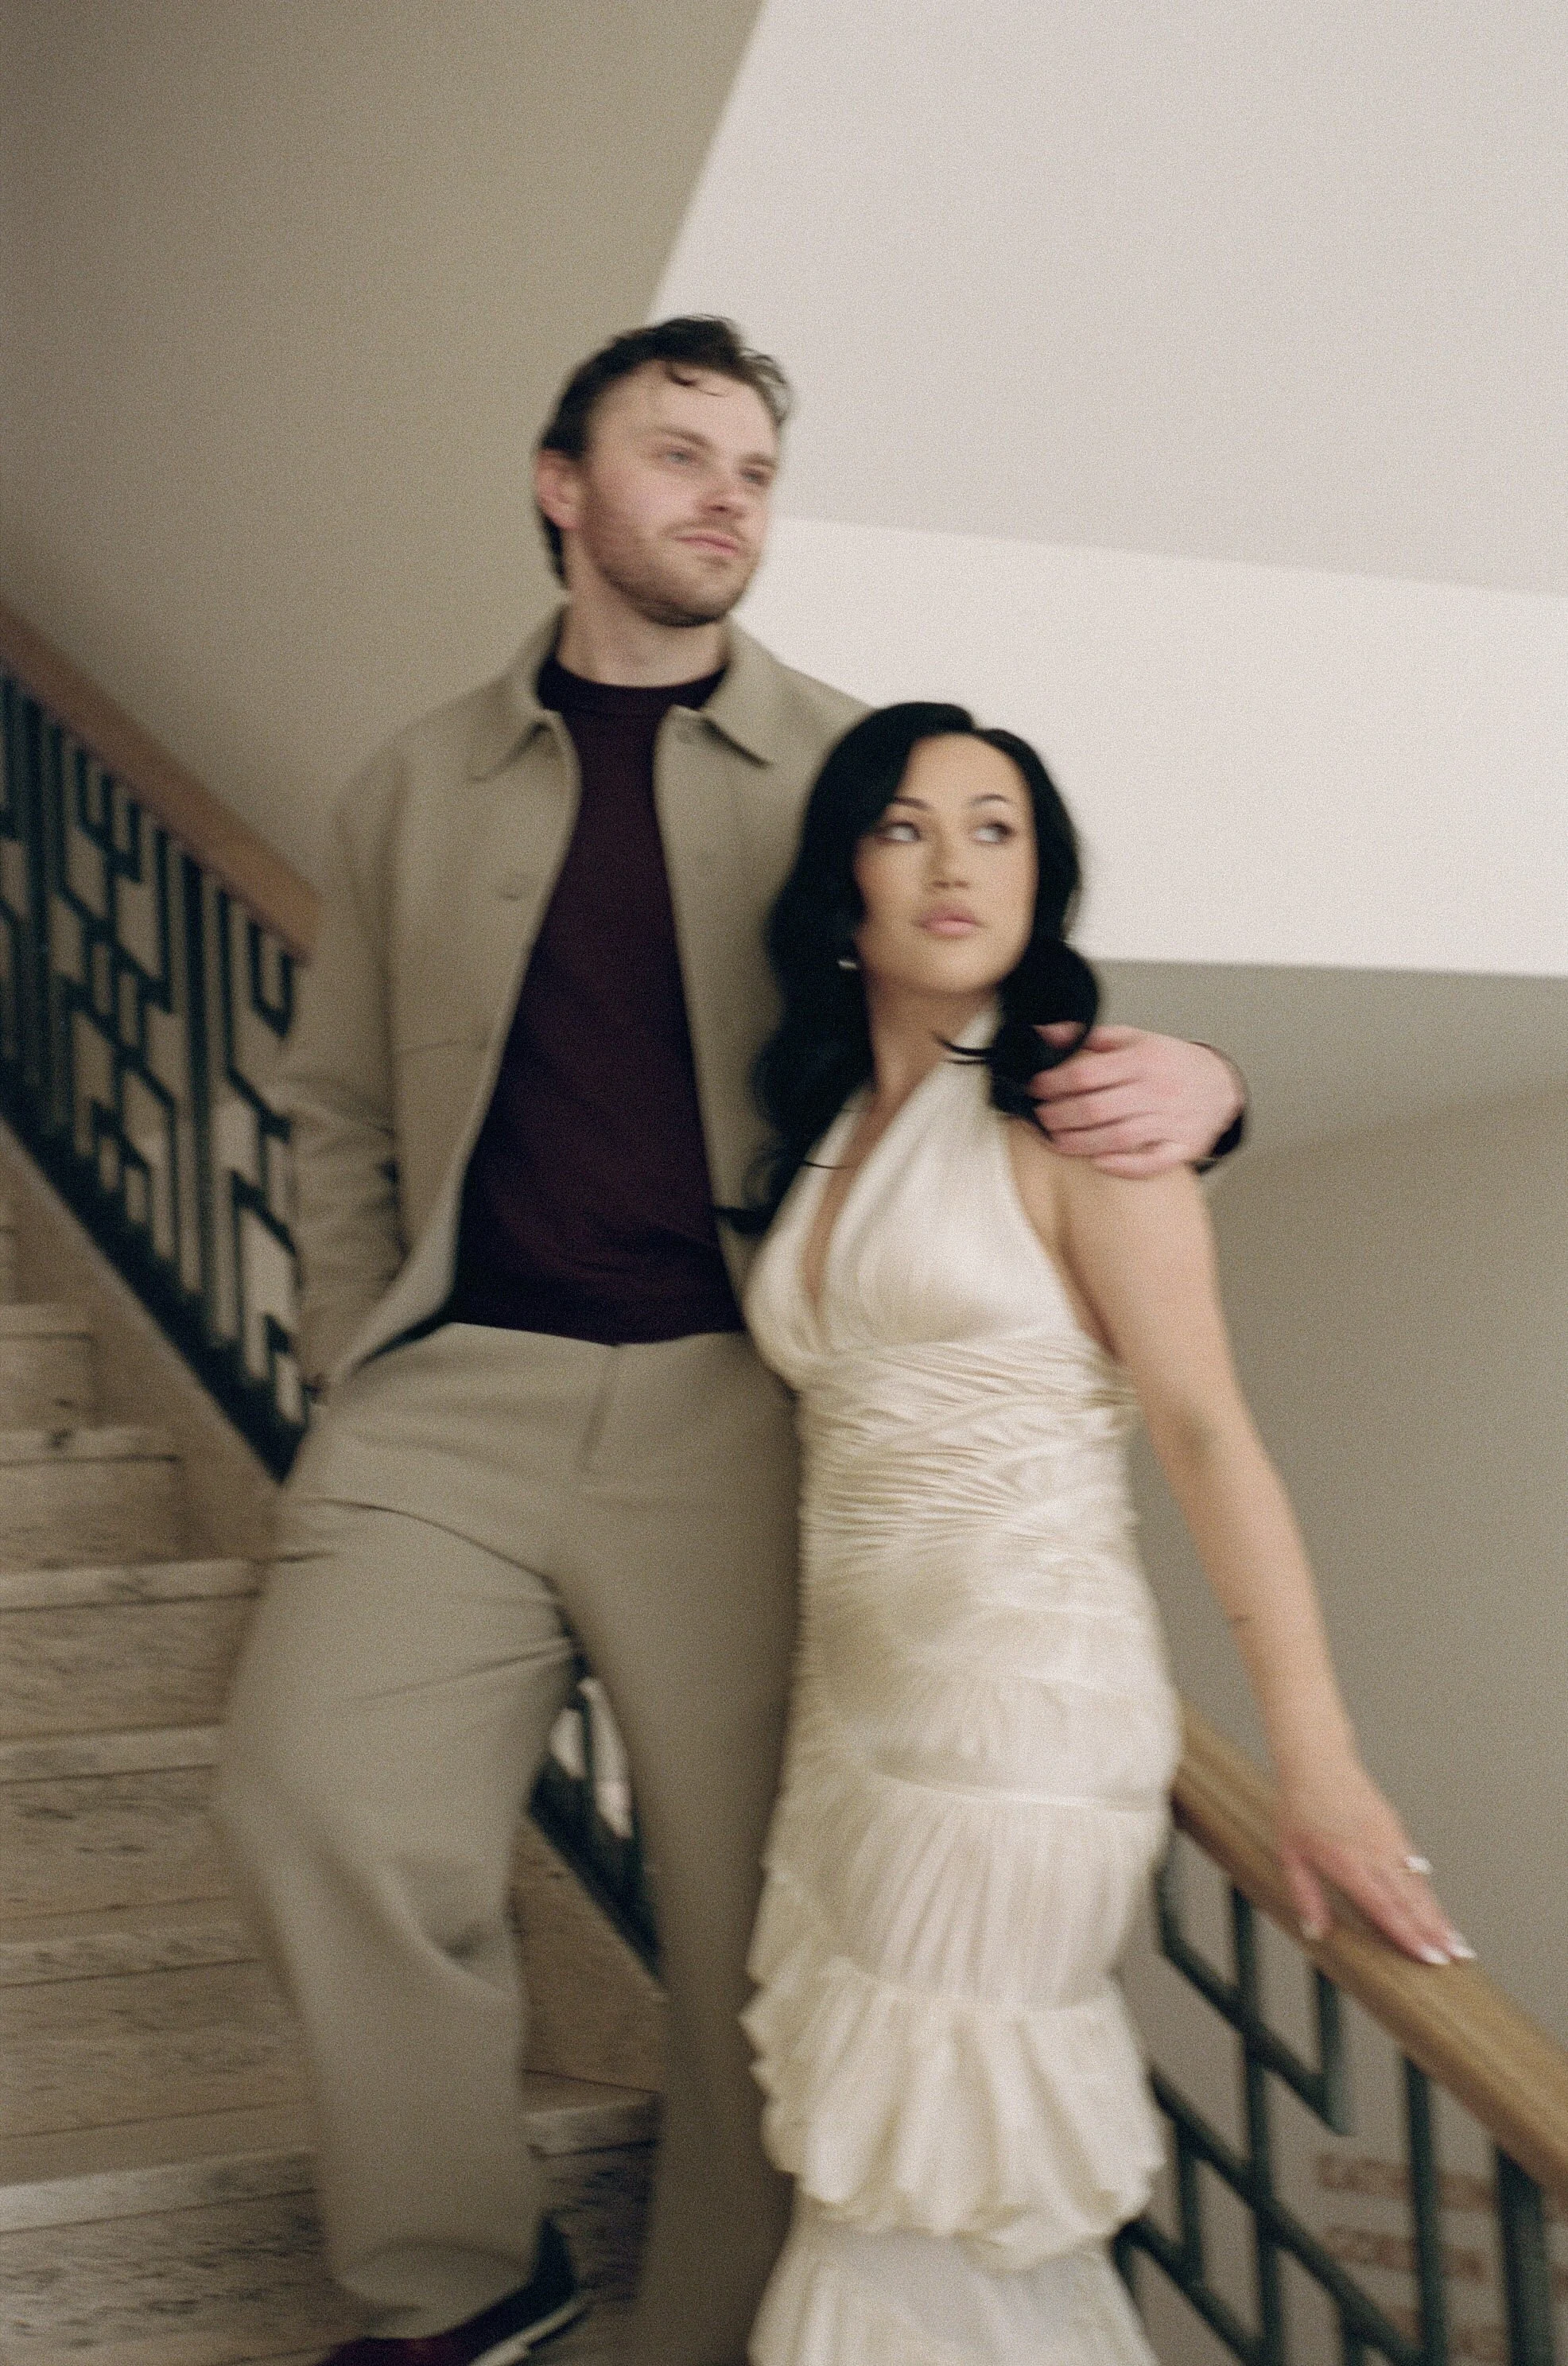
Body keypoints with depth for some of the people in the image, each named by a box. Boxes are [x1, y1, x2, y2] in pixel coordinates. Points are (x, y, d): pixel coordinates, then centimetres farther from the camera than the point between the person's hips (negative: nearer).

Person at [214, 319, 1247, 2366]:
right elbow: (341, 1118, 18)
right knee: (328, 1810, -16)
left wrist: (1184, 1083, -13)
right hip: (454, 1396, 1)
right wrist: (354, 1388, 8)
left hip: (739, 1411, -1)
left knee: (755, 1910, 0)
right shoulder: (414, 792, 14)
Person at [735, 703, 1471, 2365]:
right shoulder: (820, 1132, 12)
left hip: (1024, 1712, -7)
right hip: (852, 1711, 7)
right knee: (871, 2188, 12)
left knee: (937, 2214, 0)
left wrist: (1317, 1761, -18)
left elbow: (1203, 1427, -14)